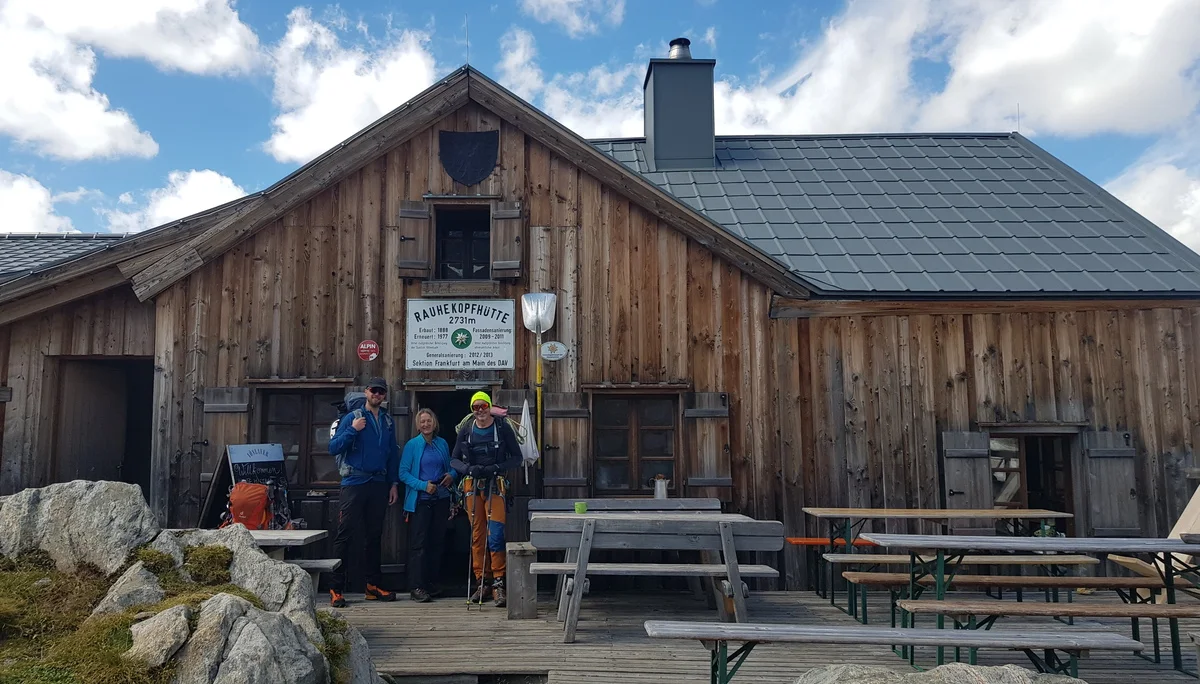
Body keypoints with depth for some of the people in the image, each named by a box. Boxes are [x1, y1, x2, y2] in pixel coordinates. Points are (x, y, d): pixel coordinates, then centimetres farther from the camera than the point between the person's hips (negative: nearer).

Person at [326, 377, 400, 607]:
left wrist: (394, 483, 11)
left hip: (379, 484, 5)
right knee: (344, 534, -5)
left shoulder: (388, 422, 12)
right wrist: (353, 430, -18)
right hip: (354, 483, -5)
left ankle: (373, 585, 19)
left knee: (374, 535, 11)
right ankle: (336, 588, -2)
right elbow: (333, 447, -8)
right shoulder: (352, 418, -1)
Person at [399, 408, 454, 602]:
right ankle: (416, 587, -4)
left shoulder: (442, 444, 10)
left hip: (441, 499, 5)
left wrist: (451, 475, -4)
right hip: (420, 500, -5)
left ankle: (431, 583, 18)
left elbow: (450, 467, 19)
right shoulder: (412, 445, -2)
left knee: (437, 542, 8)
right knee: (419, 543, -6)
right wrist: (423, 485, -17)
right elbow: (403, 473, -6)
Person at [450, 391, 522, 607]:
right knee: (477, 536, 7)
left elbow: (516, 457, -1)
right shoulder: (466, 431, 6)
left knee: (495, 535, -12)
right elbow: (454, 460, 7)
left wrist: (497, 467, -17)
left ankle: (498, 584, -7)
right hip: (472, 485, 3)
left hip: (495, 486, -3)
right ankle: (480, 583, 15)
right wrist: (469, 468, -14)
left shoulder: (503, 428, -2)